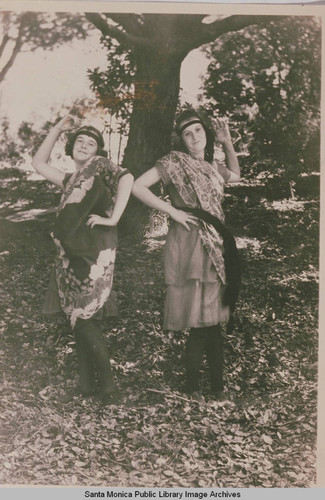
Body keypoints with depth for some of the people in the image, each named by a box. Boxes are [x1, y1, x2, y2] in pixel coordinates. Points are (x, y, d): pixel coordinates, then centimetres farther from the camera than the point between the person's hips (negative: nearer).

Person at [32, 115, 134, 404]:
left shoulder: (101, 166, 1)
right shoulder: (71, 180, 23)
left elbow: (127, 179, -18)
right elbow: (39, 163, 28)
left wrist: (113, 218, -21)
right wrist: (58, 129, 21)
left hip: (93, 253, -8)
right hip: (71, 255, 8)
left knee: (86, 321, -8)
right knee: (79, 320, 10)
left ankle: (108, 387, 3)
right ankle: (87, 386, 20)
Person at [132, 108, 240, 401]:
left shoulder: (211, 165, 14)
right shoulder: (174, 163, -5)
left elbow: (235, 175, 34)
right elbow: (138, 187, -12)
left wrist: (227, 143, 20)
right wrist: (172, 211, -13)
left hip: (215, 246, 6)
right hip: (188, 246, -6)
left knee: (214, 319, 10)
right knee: (200, 322, -4)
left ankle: (217, 384, 20)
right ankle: (192, 385, 13)